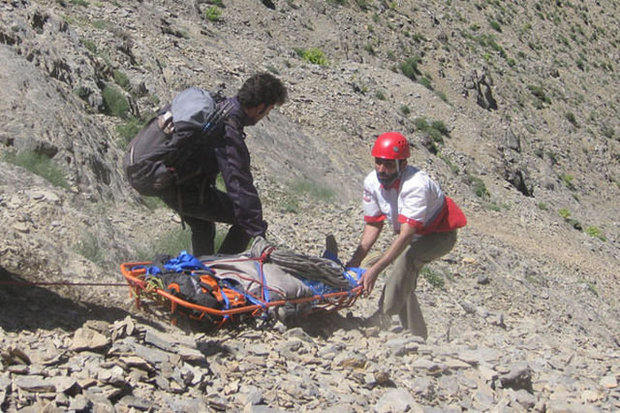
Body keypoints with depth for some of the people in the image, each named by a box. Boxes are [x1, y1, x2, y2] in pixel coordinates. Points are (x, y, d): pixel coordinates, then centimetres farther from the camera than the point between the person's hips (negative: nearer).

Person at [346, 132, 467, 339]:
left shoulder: (416, 185, -38)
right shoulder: (372, 182, -16)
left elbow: (406, 235, -41)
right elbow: (373, 225, -5)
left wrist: (376, 269, -46)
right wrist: (355, 260, -15)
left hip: (440, 234, -7)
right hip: (412, 235, 7)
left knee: (407, 258, -34)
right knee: (404, 286, 0)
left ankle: (383, 319, -34)